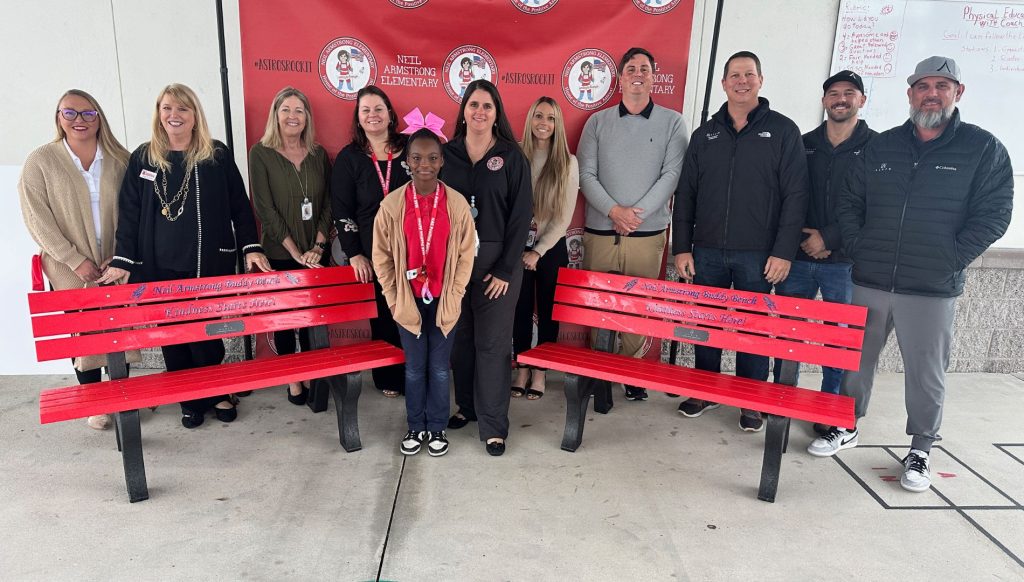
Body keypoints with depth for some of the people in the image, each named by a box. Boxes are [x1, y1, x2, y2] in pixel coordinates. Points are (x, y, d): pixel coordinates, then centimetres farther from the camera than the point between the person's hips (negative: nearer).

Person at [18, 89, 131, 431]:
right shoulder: (40, 162, -2)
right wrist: (75, 260, -10)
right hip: (71, 269, -1)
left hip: (116, 265, 2)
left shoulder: (119, 160, 3)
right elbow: (37, 219, -5)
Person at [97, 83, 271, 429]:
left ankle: (216, 395, 25)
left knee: (207, 333, 4)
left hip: (211, 263, -1)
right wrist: (123, 261, -1)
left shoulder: (217, 156, 1)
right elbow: (129, 212, 5)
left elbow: (239, 205, 2)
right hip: (159, 267, 2)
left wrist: (251, 248, -6)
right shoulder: (143, 158, 5)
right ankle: (191, 401, 23)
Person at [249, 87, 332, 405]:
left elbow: (328, 203, 5)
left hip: (316, 255, 2)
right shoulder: (261, 153, -4)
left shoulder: (318, 154, 6)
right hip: (279, 255, -2)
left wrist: (318, 246, -7)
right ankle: (292, 379, 23)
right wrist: (296, 251, -12)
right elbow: (264, 208, -9)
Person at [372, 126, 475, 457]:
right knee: (414, 367, 12)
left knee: (439, 367, 11)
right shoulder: (391, 205, -7)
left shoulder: (457, 203, -7)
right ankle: (416, 427, 29)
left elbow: (465, 255, -1)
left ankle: (437, 428, 27)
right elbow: (382, 257, 0)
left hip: (444, 301, 0)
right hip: (409, 300, 0)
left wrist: (452, 297, -4)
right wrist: (395, 299, -2)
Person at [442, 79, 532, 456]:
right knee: (460, 336, 10)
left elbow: (521, 216, -4)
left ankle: (493, 425, 11)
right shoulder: (447, 154, 5)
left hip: (496, 260, -2)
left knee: (492, 342, 0)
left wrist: (506, 269, -10)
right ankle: (467, 405, 29)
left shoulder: (512, 157, -1)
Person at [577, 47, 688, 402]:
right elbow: (586, 174, 1)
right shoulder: (598, 122, 9)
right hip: (600, 231, 1)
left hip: (648, 233, -1)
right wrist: (614, 210, -13)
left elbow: (671, 175, -2)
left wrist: (637, 213, -12)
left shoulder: (672, 123, 6)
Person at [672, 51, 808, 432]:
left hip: (757, 255, -3)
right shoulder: (706, 134, 11)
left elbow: (795, 196, -3)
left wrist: (784, 252, -10)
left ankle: (752, 403, 19)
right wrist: (682, 247, 3)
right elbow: (685, 195, 10)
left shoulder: (783, 131, 2)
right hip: (707, 251, 3)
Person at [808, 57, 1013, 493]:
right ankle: (846, 428, 31)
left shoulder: (984, 149, 0)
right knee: (856, 359, 13)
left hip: (933, 291, -3)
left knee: (926, 373, 6)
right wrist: (858, 248, 1)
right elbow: (848, 202, 12)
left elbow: (993, 215, -3)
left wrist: (950, 260, -10)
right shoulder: (881, 147, 9)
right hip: (869, 282, 3)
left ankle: (920, 449, 24)